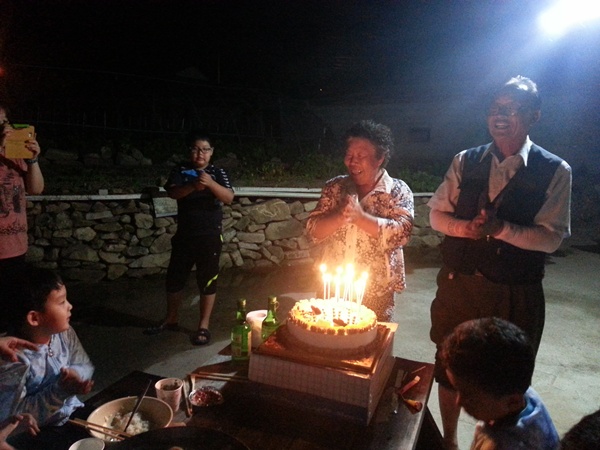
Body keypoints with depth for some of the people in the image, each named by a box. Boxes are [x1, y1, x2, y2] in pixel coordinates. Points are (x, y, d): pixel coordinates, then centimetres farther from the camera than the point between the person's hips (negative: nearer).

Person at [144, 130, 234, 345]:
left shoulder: (217, 173, -1)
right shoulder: (180, 171, 3)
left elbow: (229, 197, -14)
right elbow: (172, 192, -14)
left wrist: (210, 183, -31)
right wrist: (193, 186, -32)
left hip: (211, 236, -3)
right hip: (185, 234, 3)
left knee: (207, 280, 3)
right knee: (174, 277, 13)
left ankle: (203, 326, 15)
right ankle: (171, 319, 33)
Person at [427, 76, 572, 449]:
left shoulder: (555, 171, -5)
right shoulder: (466, 162, 3)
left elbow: (552, 237, -10)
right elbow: (437, 214, 5)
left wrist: (501, 228, -25)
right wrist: (463, 227, -16)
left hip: (516, 294, -2)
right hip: (459, 284, 3)